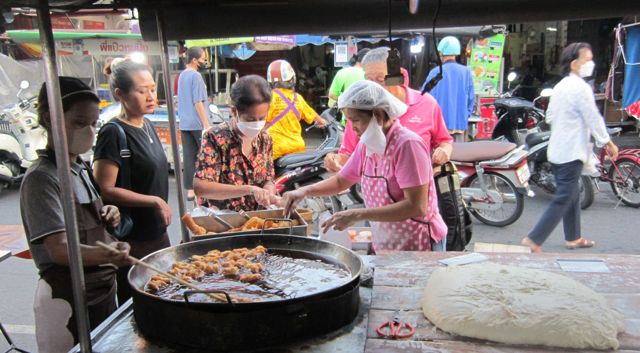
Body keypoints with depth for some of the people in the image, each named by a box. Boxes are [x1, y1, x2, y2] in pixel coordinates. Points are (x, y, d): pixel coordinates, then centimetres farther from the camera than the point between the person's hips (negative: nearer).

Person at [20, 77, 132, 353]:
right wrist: (107, 254, -43)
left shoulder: (79, 167, 8)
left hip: (103, 289, 8)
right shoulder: (41, 178, -17)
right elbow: (59, 249, -25)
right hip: (67, 299, -8)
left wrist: (106, 216, 2)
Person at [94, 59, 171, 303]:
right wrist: (155, 201, -19)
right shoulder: (114, 133, -16)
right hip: (131, 242, -8)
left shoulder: (147, 126, 9)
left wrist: (164, 209, 13)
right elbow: (105, 189, -19)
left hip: (157, 233, 8)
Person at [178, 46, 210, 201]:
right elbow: (198, 102, -16)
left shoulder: (182, 75, 15)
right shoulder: (196, 76, -11)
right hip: (197, 124, -8)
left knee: (188, 156, 5)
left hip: (184, 123, 8)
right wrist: (207, 125, -16)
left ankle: (190, 190, 7)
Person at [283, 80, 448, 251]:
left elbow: (416, 206, -26)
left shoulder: (407, 144, -20)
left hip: (420, 245, -6)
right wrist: (304, 191, -2)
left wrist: (358, 215, -28)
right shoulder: (367, 145, 1)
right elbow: (341, 181, 15)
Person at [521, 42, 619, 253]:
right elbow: (593, 119, -14)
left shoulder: (559, 86, 11)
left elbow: (549, 117, 17)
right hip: (572, 152, -9)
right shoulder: (581, 87, -16)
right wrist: (608, 143, -3)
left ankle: (573, 238, 29)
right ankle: (534, 240, -8)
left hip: (556, 150, 9)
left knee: (572, 195, 19)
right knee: (563, 200, -6)